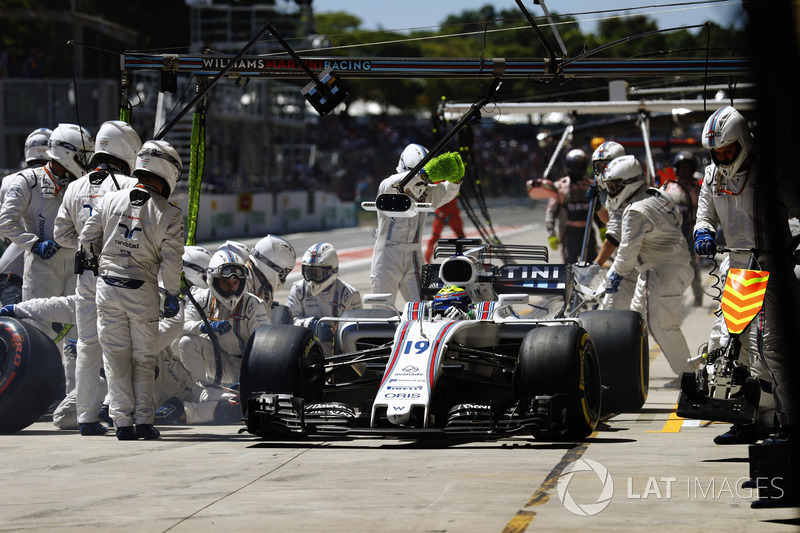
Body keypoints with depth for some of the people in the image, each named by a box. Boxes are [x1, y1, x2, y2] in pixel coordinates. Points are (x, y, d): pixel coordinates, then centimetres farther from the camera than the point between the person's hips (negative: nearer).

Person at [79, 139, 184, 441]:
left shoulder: (111, 200, 1)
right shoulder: (169, 215, -8)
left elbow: (87, 239, 7)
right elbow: (171, 261, -10)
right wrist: (172, 296, 3)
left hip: (108, 287, 2)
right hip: (142, 292, -2)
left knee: (116, 357, 7)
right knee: (143, 359, 11)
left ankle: (123, 421, 3)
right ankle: (143, 420, 8)